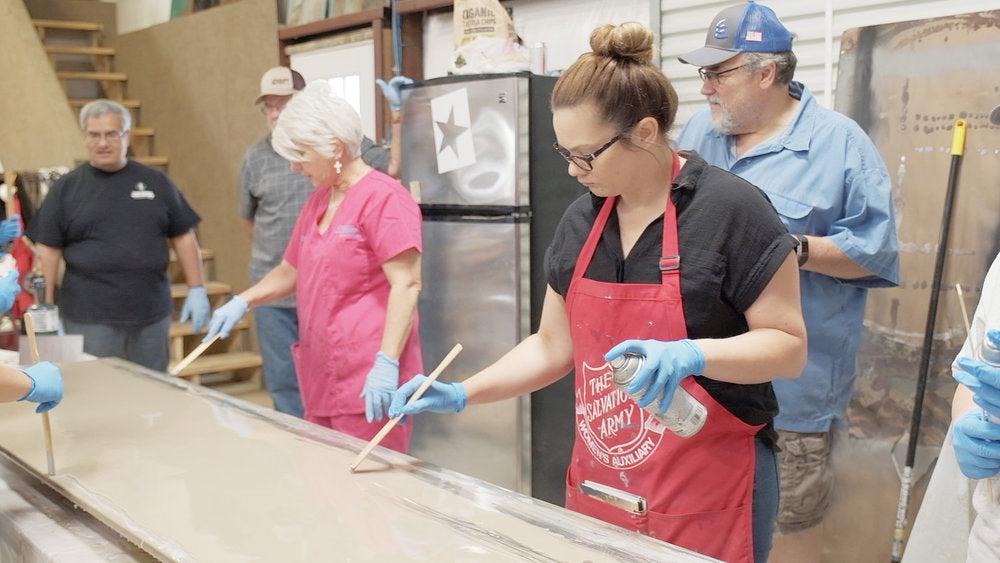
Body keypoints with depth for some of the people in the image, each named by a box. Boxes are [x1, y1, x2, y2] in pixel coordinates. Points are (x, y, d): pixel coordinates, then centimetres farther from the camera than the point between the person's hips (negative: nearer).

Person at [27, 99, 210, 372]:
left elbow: (183, 238, 8)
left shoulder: (155, 182, 7)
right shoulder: (66, 188, 3)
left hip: (152, 316, 2)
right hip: (89, 319, -1)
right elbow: (48, 250, 2)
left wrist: (197, 290, 1)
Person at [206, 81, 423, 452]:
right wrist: (242, 302, 12)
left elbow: (407, 284, -18)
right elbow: (291, 271, 28)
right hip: (321, 380, 9)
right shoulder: (318, 200, 18)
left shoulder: (383, 198, -11)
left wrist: (387, 363, -24)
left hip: (369, 384, -8)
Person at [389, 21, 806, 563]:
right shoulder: (580, 220, 3)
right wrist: (463, 394, 0)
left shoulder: (731, 210, -15)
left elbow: (789, 346, -12)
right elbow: (553, 346, 9)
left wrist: (692, 353, -29)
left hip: (707, 497, -5)